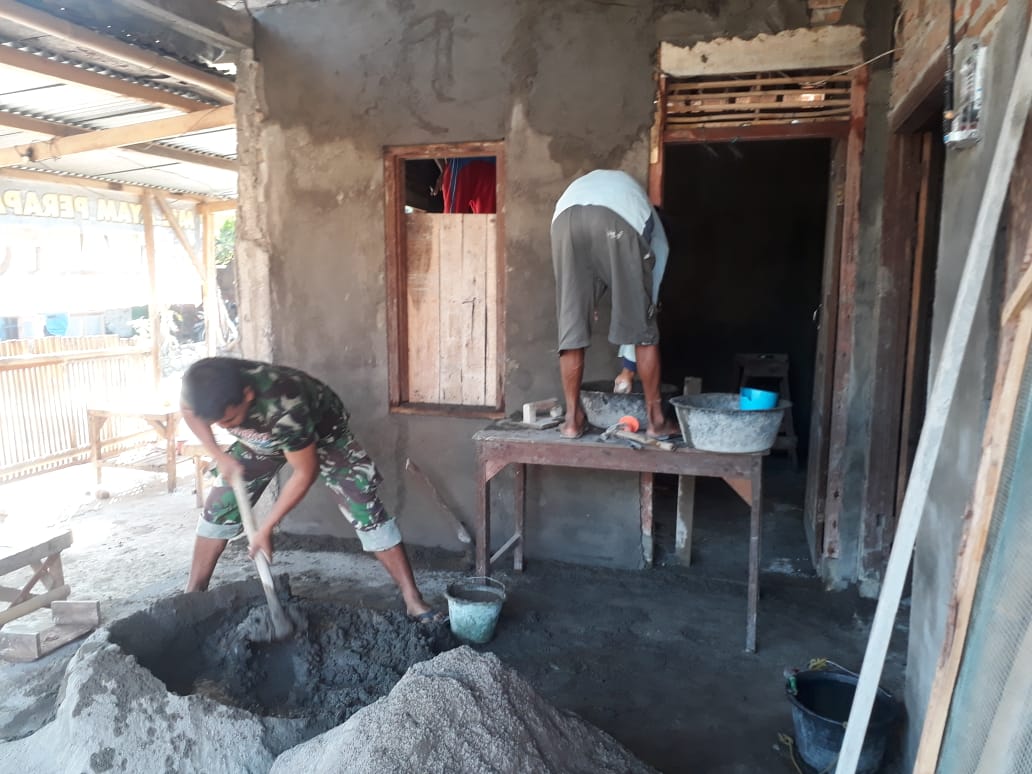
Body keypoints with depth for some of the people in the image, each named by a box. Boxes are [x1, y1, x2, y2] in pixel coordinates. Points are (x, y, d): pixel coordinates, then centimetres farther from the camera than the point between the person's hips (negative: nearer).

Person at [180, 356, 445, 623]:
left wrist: (266, 529, -24)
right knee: (219, 507, 1)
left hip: (321, 429, -5)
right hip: (261, 438, 5)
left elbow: (305, 472, -30)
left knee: (365, 509, -15)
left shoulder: (283, 408, -45)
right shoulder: (200, 384, -31)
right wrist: (218, 456, -15)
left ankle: (413, 600, -9)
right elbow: (190, 410, -3)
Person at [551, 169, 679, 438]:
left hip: (566, 220, 2)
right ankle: (655, 418, 19)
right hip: (619, 223, -2)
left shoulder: (584, 183, 48)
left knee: (571, 325, 12)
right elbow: (651, 289, 35)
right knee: (643, 326, 13)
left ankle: (573, 418, 16)